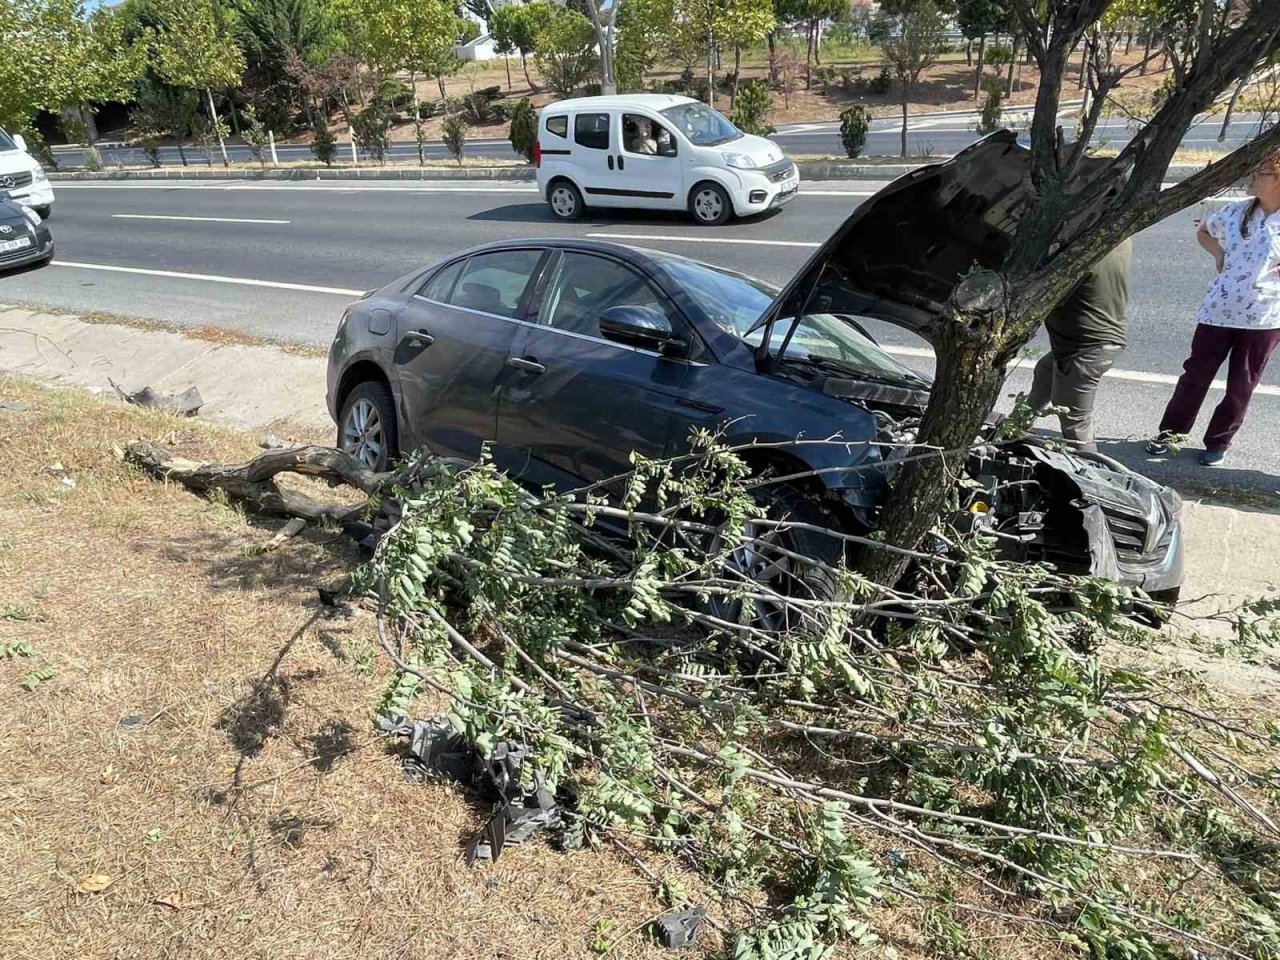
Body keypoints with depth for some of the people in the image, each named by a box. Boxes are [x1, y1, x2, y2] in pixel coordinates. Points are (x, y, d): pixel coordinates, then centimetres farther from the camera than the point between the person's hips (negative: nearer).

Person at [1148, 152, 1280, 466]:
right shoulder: (1236, 211, 2)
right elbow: (1203, 230, 21)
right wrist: (1218, 252, 4)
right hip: (1218, 311, 3)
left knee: (1241, 386, 9)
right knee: (1195, 374, 9)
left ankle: (1218, 442, 25)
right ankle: (1170, 432, 23)